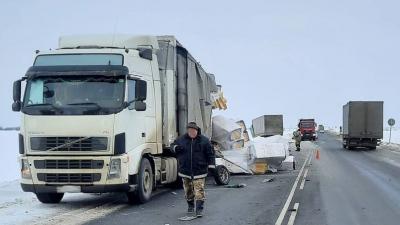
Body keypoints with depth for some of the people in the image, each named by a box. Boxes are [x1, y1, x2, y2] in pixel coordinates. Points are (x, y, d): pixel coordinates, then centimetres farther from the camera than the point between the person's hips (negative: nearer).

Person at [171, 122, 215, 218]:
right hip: (185, 170, 3)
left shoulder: (204, 140, -2)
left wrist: (211, 166, -6)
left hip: (199, 171, -3)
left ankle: (199, 210, -6)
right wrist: (175, 148, -10)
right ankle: (190, 207, 29)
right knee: (188, 191, 13)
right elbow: (172, 146, 14)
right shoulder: (181, 139, 3)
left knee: (199, 191, -8)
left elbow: (210, 153, 1)